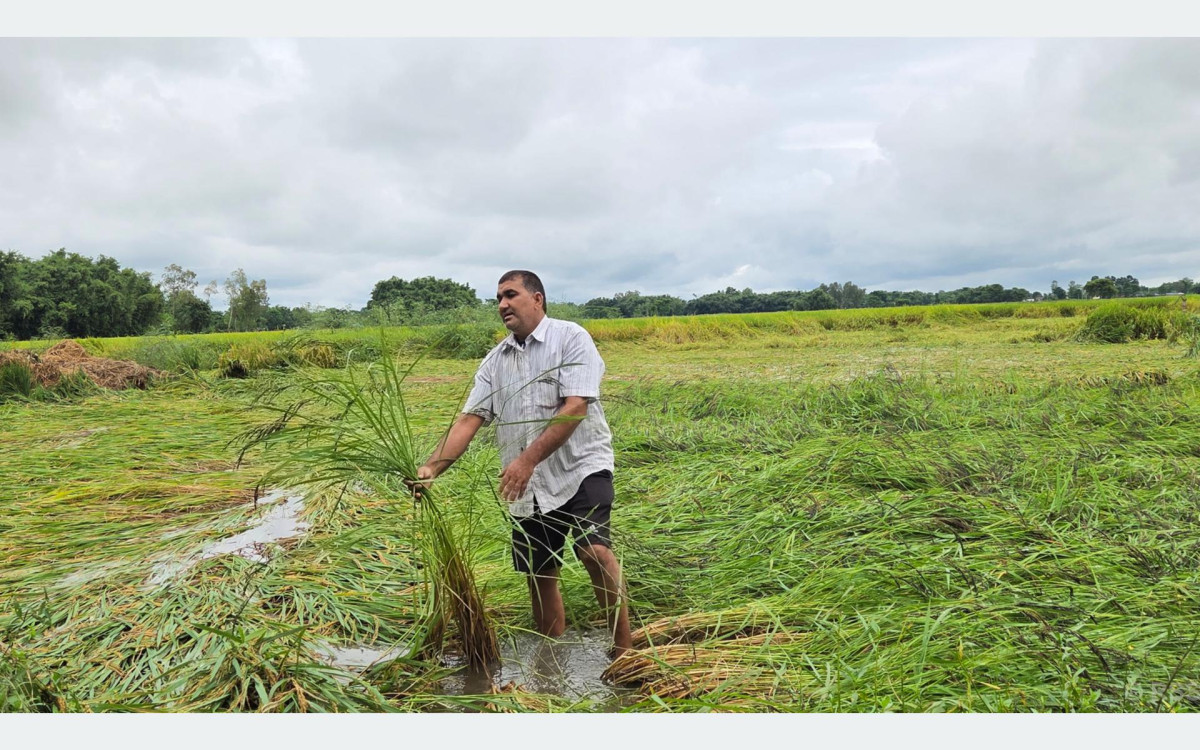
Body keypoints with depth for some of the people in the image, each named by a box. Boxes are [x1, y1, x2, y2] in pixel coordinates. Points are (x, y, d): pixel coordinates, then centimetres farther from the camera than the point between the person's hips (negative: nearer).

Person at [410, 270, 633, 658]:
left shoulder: (571, 338, -6)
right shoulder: (495, 360, 12)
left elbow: (575, 408, -17)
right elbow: (469, 420, 4)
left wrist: (527, 459, -25)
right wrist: (431, 467, -12)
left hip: (580, 469, -6)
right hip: (528, 486, 6)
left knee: (595, 551, -25)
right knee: (540, 576, 11)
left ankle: (623, 651, -11)